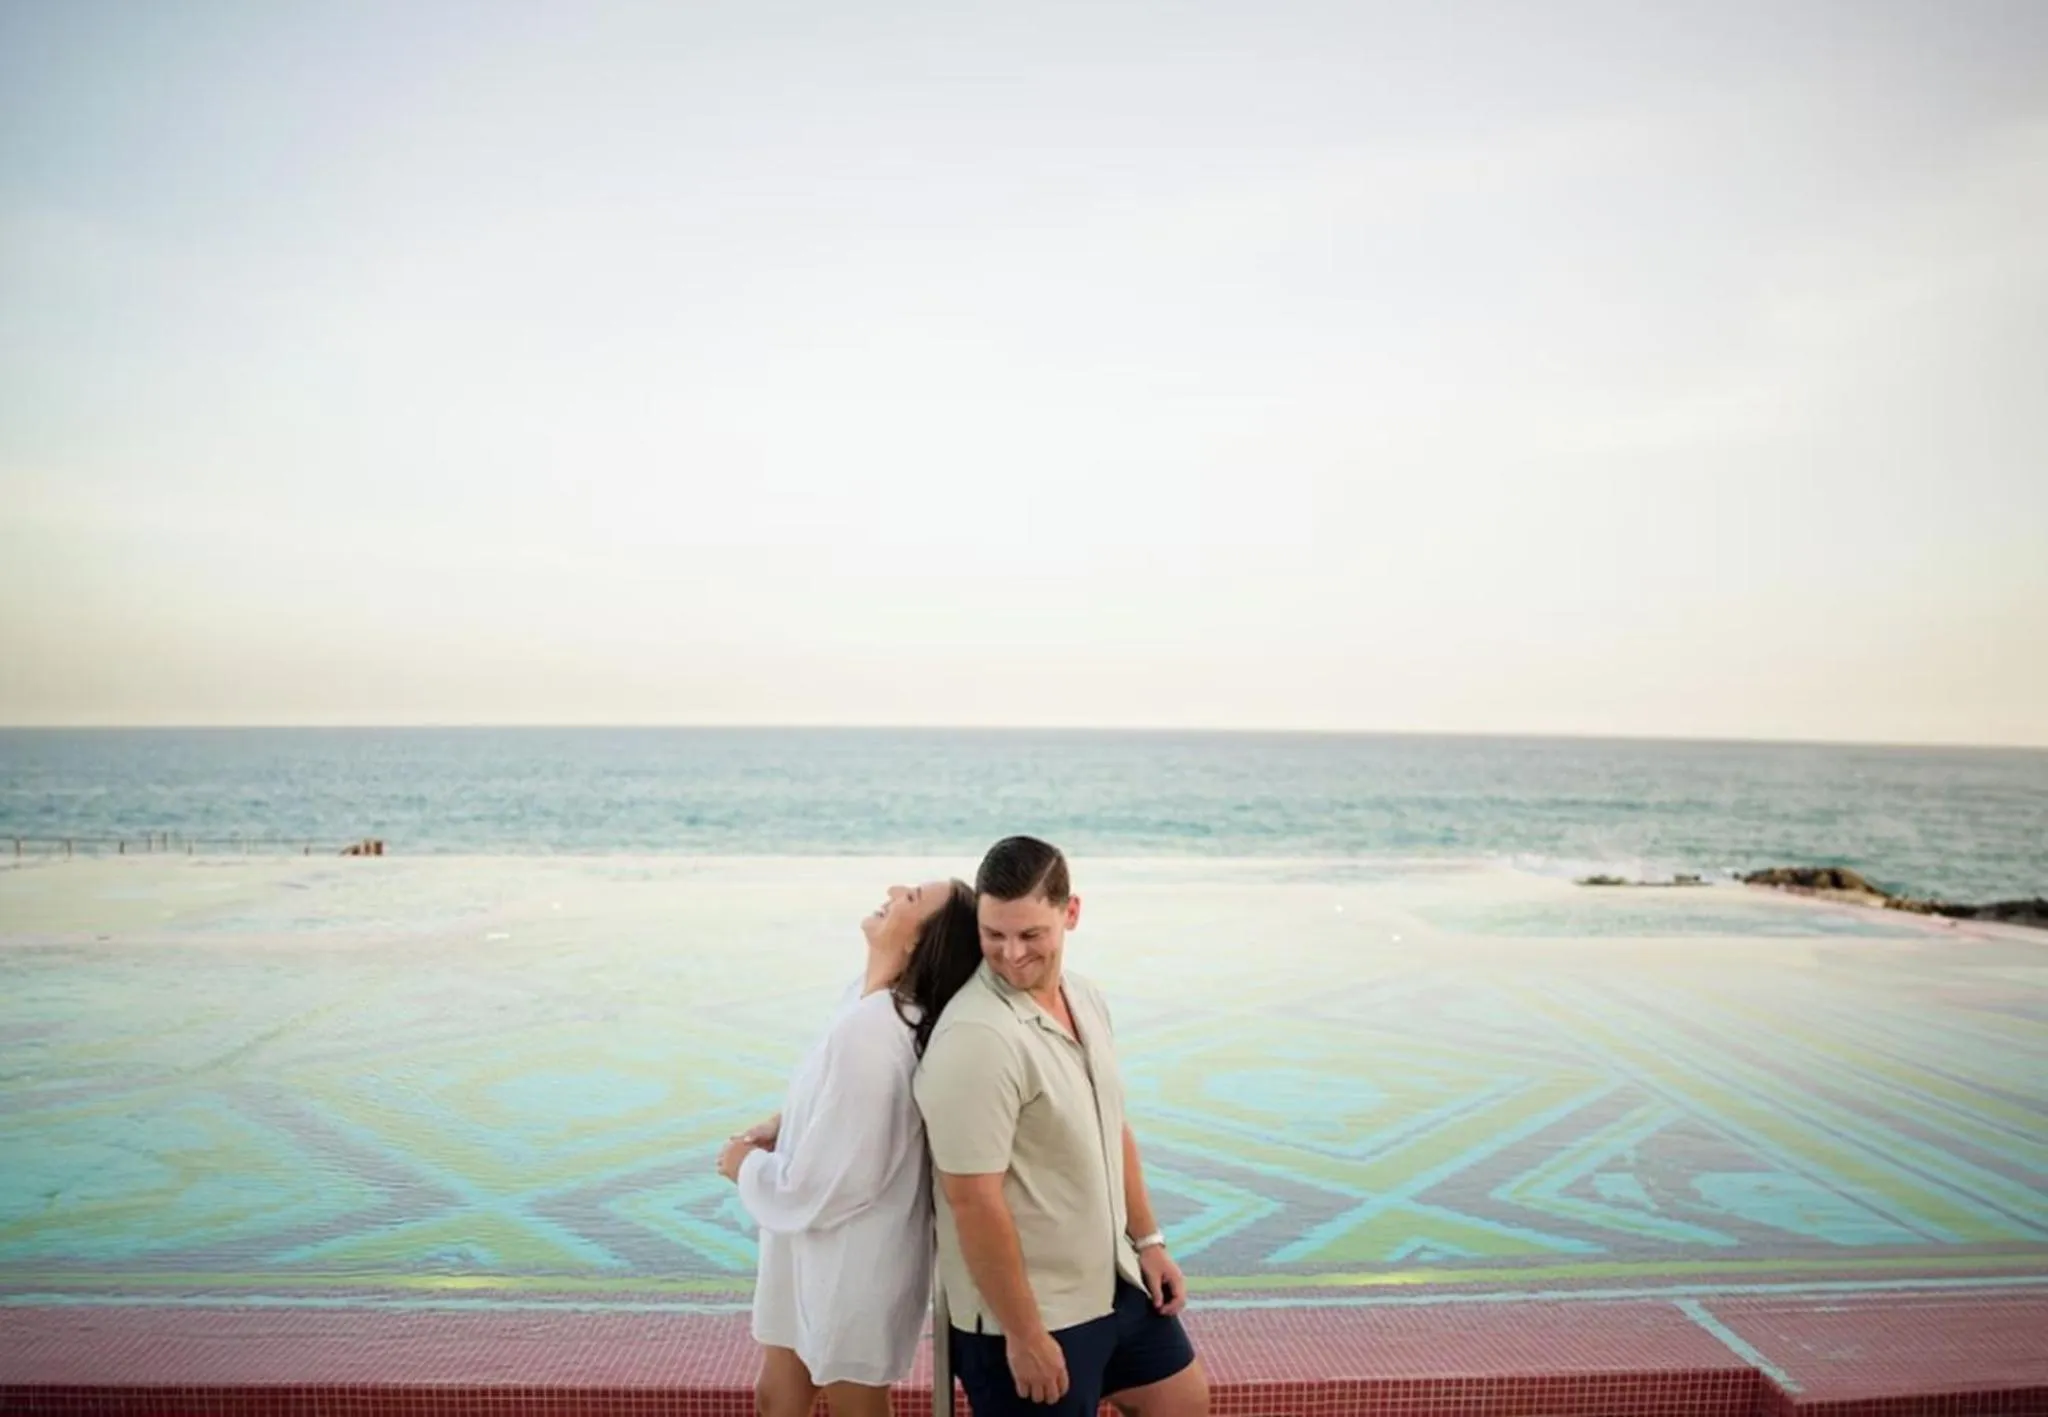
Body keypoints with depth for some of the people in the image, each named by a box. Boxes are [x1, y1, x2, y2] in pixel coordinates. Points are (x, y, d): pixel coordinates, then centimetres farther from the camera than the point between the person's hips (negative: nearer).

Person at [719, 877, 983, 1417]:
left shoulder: (870, 1031, -32)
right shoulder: (874, 1000, -3)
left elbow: (819, 1185, -27)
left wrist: (746, 1165, -9)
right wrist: (782, 1124, 1)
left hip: (852, 1265, -9)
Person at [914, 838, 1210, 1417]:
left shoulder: (1085, 997, 0)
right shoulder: (976, 1039, -28)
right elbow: (974, 1201, -26)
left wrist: (1147, 1240, 14)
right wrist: (1023, 1335, -21)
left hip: (1111, 1280, 8)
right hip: (1024, 1311, -8)